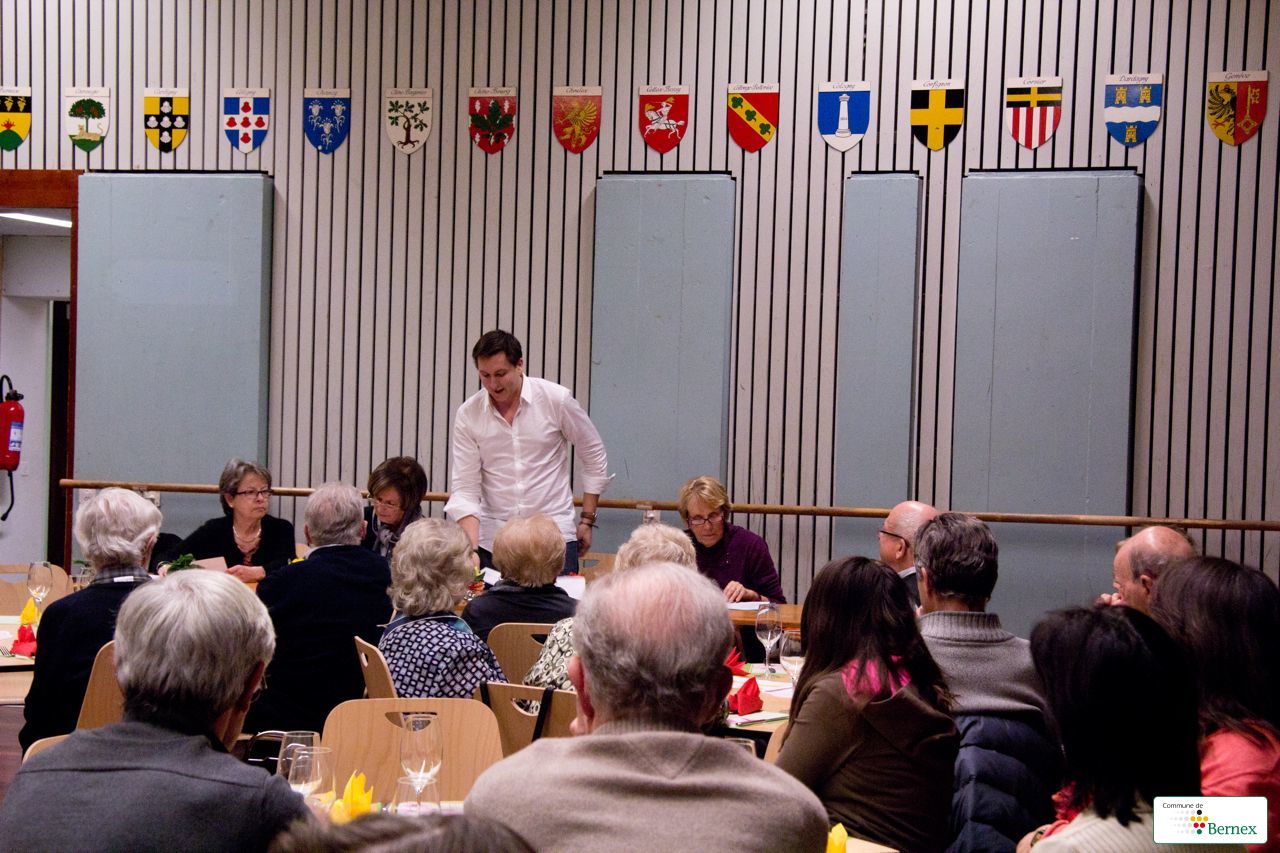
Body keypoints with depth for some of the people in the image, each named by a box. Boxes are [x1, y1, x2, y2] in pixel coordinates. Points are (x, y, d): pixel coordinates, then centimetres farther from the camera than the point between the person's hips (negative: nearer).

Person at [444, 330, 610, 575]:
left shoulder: (557, 399, -5)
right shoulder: (468, 414, -2)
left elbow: (594, 457, 7)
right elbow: (464, 489, -3)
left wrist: (587, 520, 6)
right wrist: (471, 549, -15)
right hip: (492, 540, 1)